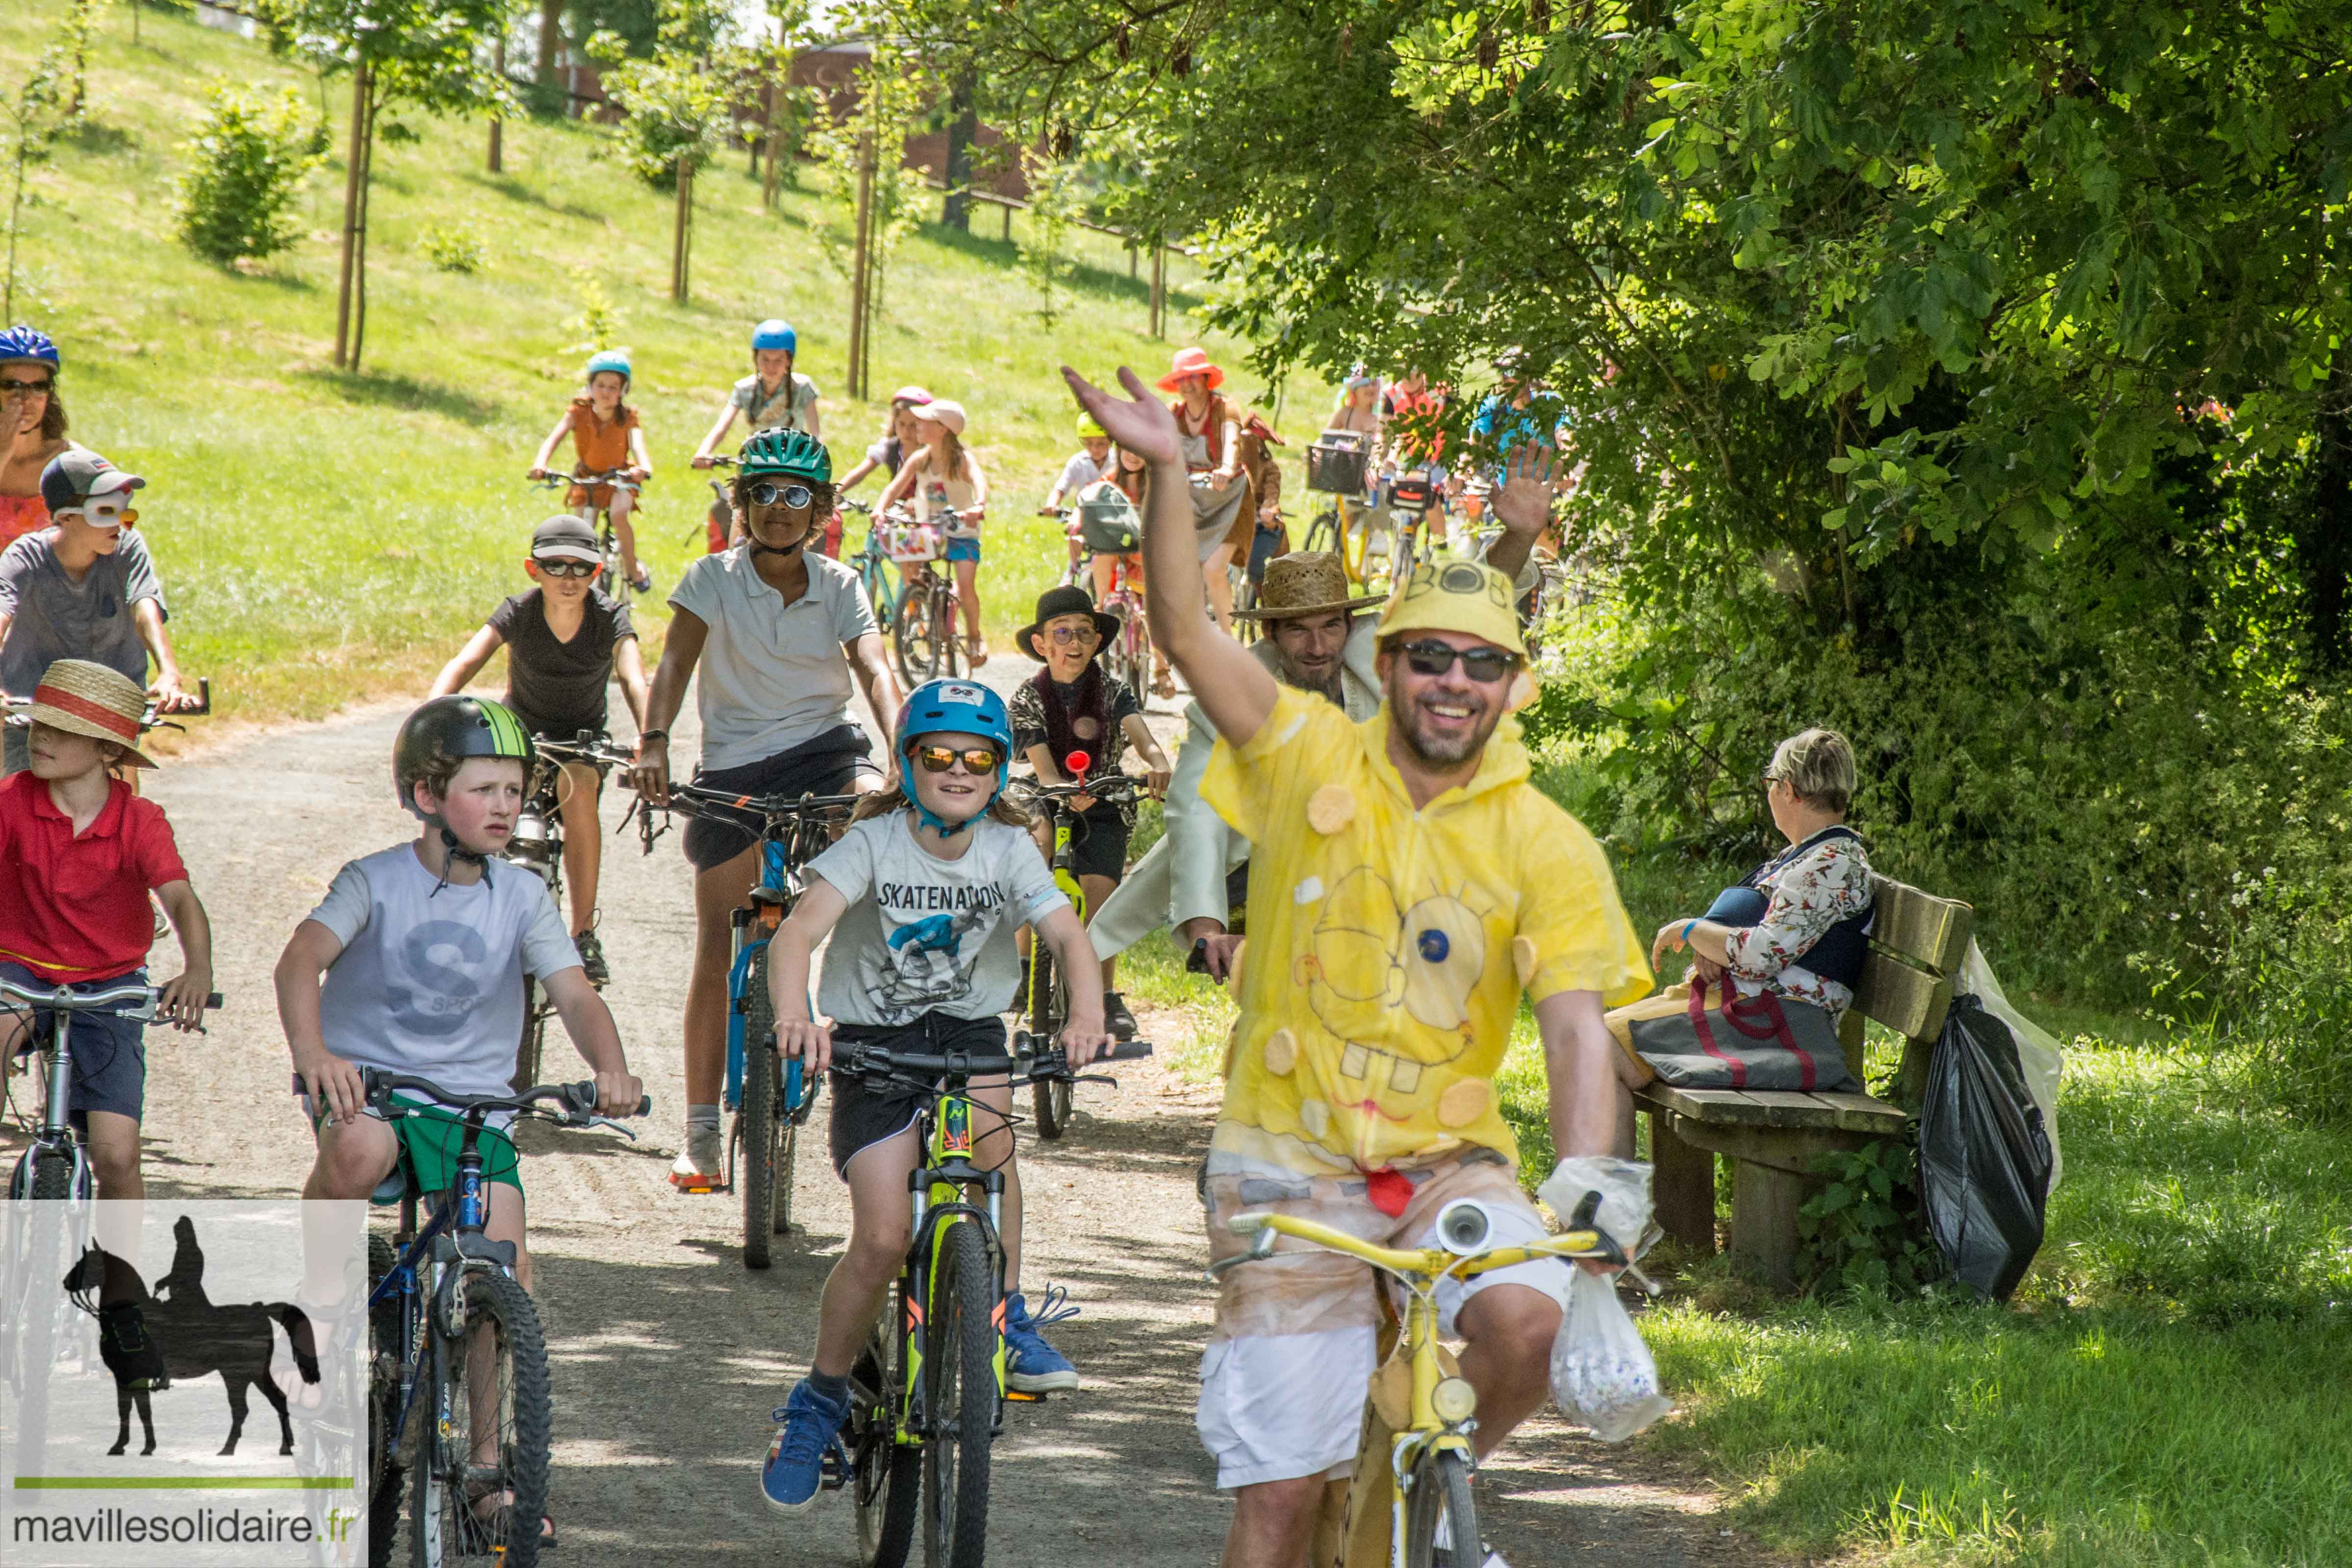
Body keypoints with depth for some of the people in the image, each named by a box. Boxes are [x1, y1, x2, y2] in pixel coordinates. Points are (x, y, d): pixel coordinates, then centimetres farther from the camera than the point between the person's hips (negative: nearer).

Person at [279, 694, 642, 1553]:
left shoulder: (522, 898, 3)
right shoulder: (376, 882, -6)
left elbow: (576, 995, -5)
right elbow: (301, 961, -19)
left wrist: (610, 1067, -27)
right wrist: (312, 1053, -39)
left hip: (471, 1103, 3)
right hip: (365, 1083, -3)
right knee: (360, 1149, -40)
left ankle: (490, 1470, 3)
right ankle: (321, 1284, -12)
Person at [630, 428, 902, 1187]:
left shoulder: (839, 586, 3)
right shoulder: (713, 579, -2)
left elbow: (875, 670, -10)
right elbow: (676, 662, -14)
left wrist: (900, 749, -29)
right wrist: (653, 743, -32)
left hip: (824, 751, 1)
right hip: (732, 769, -1)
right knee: (720, 947, -3)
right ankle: (701, 1133, 5)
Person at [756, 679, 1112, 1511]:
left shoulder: (1008, 849, -5)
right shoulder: (874, 843, -13)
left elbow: (1069, 936, -15)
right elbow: (800, 929, -27)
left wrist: (1087, 1014, -37)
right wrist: (793, 1012, -48)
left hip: (967, 1031, 2)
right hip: (873, 1043, -2)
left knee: (989, 1122, -33)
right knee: (883, 1238, -15)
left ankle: (1009, 1321, -15)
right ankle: (820, 1398, 8)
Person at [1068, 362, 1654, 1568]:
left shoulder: (1548, 846, -2)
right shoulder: (1309, 758, 0)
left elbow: (1576, 1030, -10)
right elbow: (1184, 630, -8)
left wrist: (1593, 1173, -27)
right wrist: (1167, 471, -21)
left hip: (1451, 1161, 0)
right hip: (1291, 1159, 0)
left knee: (1522, 1323, -29)